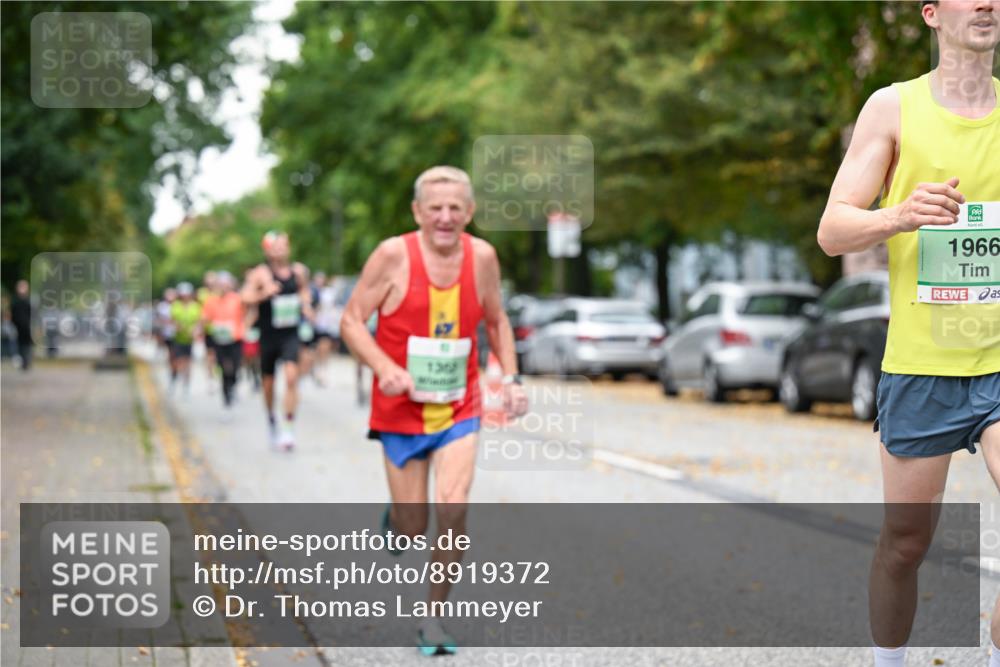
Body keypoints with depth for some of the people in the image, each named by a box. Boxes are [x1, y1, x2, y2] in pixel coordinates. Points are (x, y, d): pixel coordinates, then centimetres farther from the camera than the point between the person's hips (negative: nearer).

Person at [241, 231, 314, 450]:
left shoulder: (298, 270, 3)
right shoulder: (261, 273, -9)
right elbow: (246, 297, -18)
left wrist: (305, 304, 5)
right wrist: (264, 294, -35)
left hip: (290, 334, 1)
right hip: (269, 335, -1)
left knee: (291, 375, -18)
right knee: (269, 382, 12)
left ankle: (288, 428, -16)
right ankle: (271, 418, 40)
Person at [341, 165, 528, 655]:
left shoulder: (482, 257, -1)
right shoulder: (394, 255, -12)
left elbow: (496, 321, 15)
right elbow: (352, 320, -8)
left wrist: (511, 378, 3)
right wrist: (385, 369, -24)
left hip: (459, 411, 2)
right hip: (401, 411, -2)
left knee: (453, 509, -17)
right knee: (413, 530, 4)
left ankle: (435, 614, 1)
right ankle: (395, 518, 43)